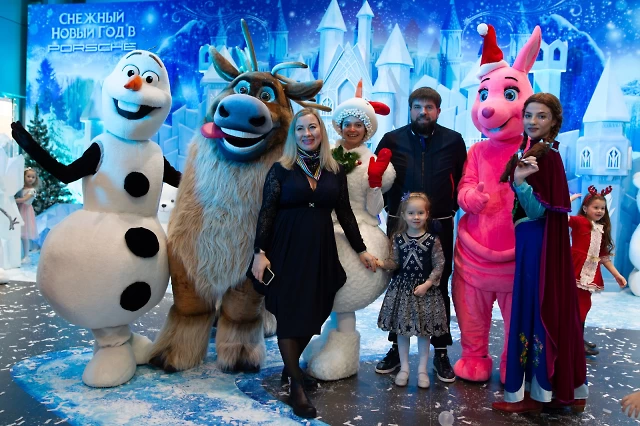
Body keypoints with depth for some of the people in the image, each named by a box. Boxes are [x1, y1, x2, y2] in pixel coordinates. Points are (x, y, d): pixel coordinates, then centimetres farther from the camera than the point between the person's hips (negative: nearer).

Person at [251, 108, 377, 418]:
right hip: (286, 249, -3)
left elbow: (345, 213, 12)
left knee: (313, 313, 7)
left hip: (321, 250, 3)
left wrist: (361, 250, 13)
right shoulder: (281, 169, -1)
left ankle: (292, 366, 32)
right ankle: (297, 386, 13)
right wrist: (260, 252, -12)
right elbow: (266, 213, -4)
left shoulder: (335, 171, 8)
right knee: (289, 314, 1)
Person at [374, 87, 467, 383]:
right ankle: (396, 346, 22)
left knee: (439, 288, 7)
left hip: (440, 226, 0)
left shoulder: (453, 141, 2)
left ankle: (441, 351, 19)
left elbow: (462, 179, 9)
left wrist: (452, 207, 1)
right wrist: (391, 204, 2)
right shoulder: (392, 140, 2)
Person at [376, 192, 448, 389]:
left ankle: (422, 370, 24)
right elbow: (395, 262, 2)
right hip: (402, 287, 2)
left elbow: (439, 265, -5)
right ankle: (404, 368, 25)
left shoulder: (432, 240, -8)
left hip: (425, 288, -2)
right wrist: (382, 263, -17)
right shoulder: (397, 238, -1)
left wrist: (427, 284, -12)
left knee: (424, 331, 8)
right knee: (401, 329, 9)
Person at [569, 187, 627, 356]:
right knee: (581, 305, -4)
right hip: (577, 271, -7)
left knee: (584, 304, 14)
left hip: (590, 273, 7)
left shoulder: (602, 230, 13)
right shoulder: (579, 221, -7)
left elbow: (604, 256, 17)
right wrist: (571, 199, -15)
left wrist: (616, 274, 16)